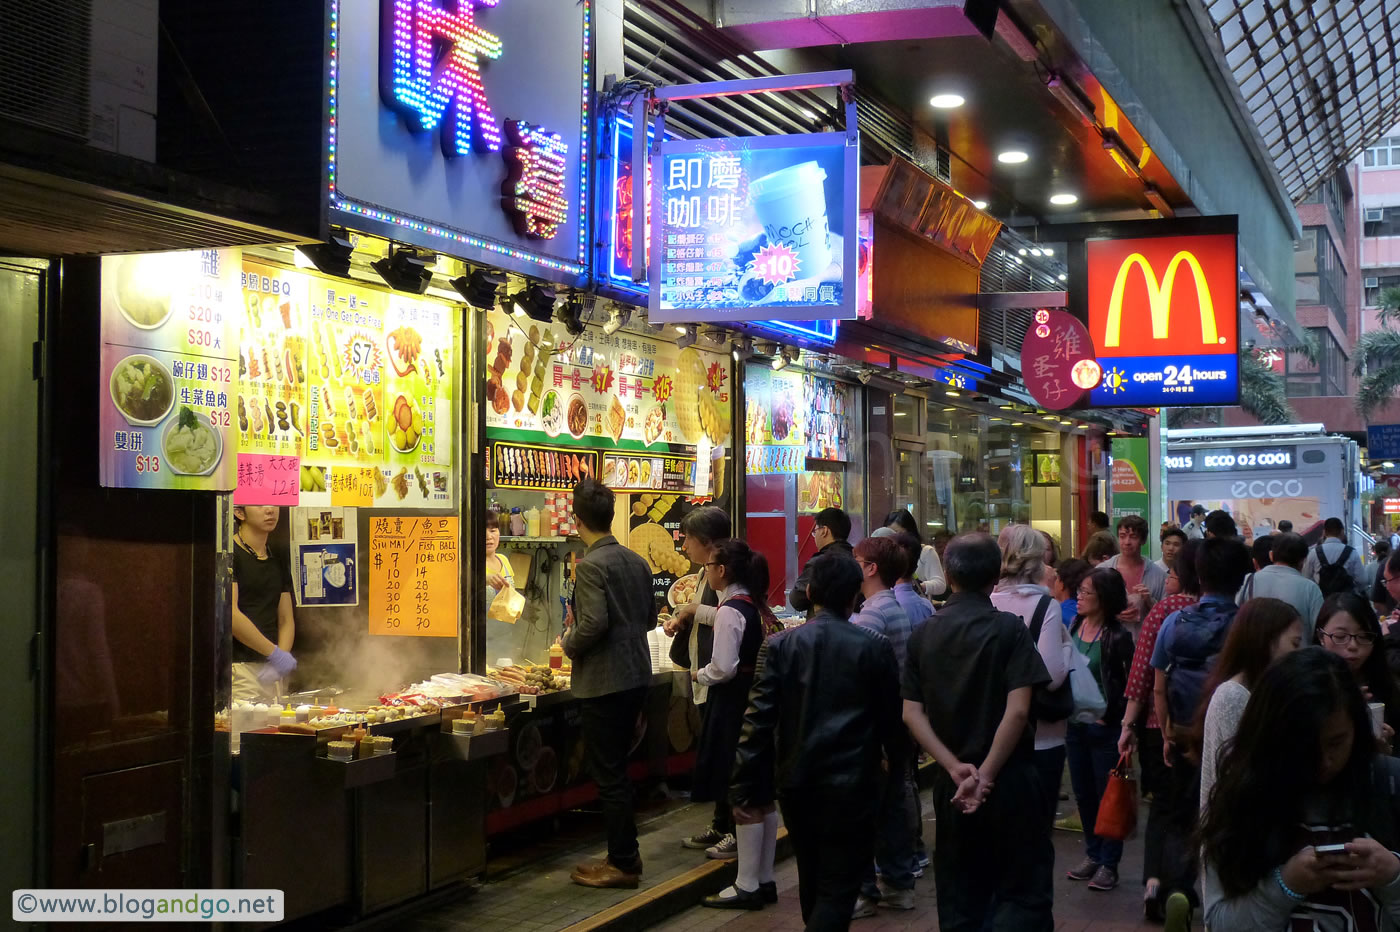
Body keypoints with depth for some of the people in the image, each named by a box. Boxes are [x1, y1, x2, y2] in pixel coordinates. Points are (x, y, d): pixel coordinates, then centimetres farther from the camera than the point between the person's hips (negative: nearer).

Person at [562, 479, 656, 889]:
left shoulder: (591, 565, -17)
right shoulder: (637, 562, 8)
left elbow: (595, 623, -24)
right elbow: (650, 617, 15)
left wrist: (569, 643, -7)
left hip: (603, 682, -8)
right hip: (636, 675, 8)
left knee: (608, 774, 0)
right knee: (616, 770, 18)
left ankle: (623, 863, 6)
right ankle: (625, 853, 24)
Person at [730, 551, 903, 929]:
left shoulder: (779, 645, -6)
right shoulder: (875, 647, -8)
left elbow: (758, 721, -9)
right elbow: (891, 716, 2)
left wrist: (747, 790, -4)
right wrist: (894, 756, 23)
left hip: (796, 782, 3)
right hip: (852, 783, -3)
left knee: (812, 880, 21)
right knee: (838, 887, 1)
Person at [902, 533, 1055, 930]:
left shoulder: (924, 635, 3)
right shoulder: (1008, 629, -10)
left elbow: (912, 712, -2)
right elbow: (1017, 710, -17)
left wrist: (955, 767, -8)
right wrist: (986, 775, -12)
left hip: (952, 784, 4)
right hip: (1008, 779, -4)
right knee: (1023, 894, 3)